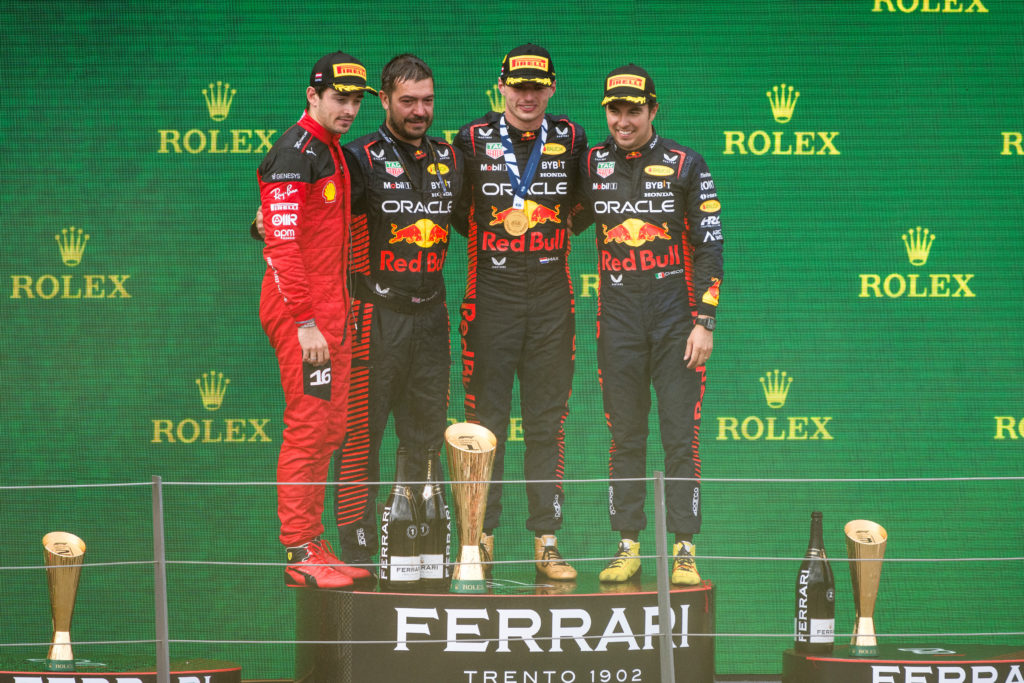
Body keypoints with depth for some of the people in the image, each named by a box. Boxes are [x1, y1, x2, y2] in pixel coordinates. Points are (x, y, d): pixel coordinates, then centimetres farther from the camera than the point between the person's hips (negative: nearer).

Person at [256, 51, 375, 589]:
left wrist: (341, 312, 18)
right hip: (300, 308, -10)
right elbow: (282, 245, -20)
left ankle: (312, 545, 18)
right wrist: (306, 321, -24)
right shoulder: (296, 152, -13)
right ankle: (299, 554, -8)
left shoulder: (331, 153, 17)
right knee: (309, 424, -10)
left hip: (328, 310, 10)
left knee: (330, 426, 12)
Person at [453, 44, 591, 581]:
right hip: (490, 297, -2)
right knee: (485, 422, -2)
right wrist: (489, 241, 4)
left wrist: (550, 239, 9)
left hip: (551, 300, 2)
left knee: (547, 425, 3)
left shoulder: (570, 140, 6)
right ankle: (480, 540, 3)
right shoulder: (474, 140, 1)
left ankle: (546, 542, 6)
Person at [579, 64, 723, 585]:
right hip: (618, 319, 3)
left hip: (675, 317, -3)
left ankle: (684, 551, -1)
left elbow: (708, 246, -2)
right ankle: (628, 547, 9)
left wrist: (704, 323, -8)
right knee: (625, 438, 4)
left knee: (681, 436, -4)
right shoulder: (592, 165, 7)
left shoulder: (685, 166, -1)